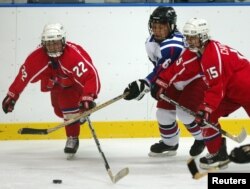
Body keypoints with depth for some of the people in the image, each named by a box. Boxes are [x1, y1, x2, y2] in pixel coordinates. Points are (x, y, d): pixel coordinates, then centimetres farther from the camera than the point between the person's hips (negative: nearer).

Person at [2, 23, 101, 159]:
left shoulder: (74, 54, -40)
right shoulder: (37, 56, -27)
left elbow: (91, 75, -46)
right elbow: (24, 74, -15)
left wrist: (88, 97, -57)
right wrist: (12, 95, -11)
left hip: (78, 80, -5)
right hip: (57, 83, 5)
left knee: (69, 104, -25)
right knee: (59, 111, 6)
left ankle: (72, 138, -9)